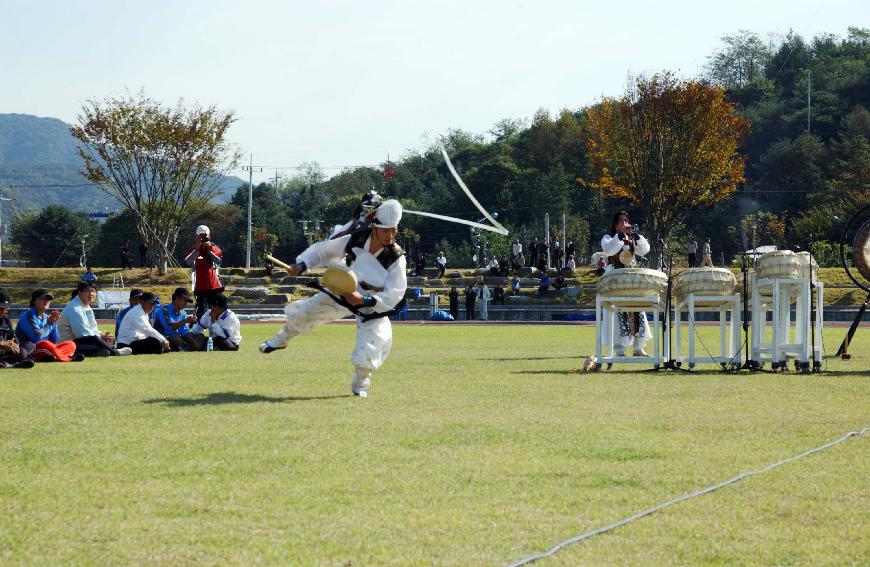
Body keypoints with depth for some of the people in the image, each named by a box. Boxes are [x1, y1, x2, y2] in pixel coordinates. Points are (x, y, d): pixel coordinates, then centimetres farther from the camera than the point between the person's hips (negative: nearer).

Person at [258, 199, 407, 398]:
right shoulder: (354, 240, -23)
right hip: (344, 291, 3)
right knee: (303, 313, 6)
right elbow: (324, 250, -7)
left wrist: (364, 300, -41)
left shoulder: (396, 258, -32)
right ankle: (281, 339, 40)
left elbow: (393, 295, -30)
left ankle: (360, 383, 15)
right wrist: (301, 265, -19)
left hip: (373, 305, -3)